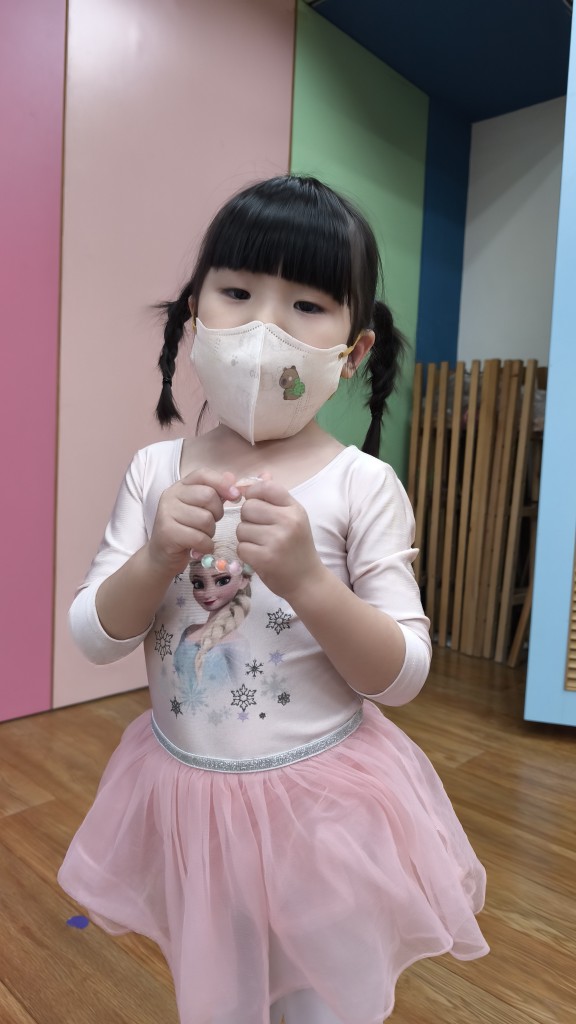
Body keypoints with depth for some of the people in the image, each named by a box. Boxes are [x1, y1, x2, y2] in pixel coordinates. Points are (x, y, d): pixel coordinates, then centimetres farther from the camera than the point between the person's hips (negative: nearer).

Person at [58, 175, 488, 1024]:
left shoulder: (362, 485, -15)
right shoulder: (158, 471, -7)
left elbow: (404, 676, -14)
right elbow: (93, 638, -5)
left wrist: (307, 581, -31)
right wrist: (158, 558, -24)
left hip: (325, 805, -3)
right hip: (187, 795, 4)